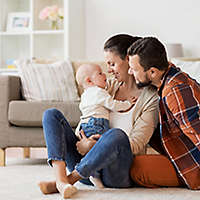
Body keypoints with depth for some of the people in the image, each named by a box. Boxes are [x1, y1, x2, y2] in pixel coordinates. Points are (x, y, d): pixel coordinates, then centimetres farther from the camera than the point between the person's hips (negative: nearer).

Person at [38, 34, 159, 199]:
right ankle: (61, 179, -30)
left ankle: (69, 179, -24)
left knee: (116, 135, -39)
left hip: (119, 174, -6)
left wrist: (93, 146, -18)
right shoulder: (110, 86, 16)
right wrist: (87, 140, -7)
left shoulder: (150, 97, -2)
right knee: (52, 115, -7)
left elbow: (136, 145, -10)